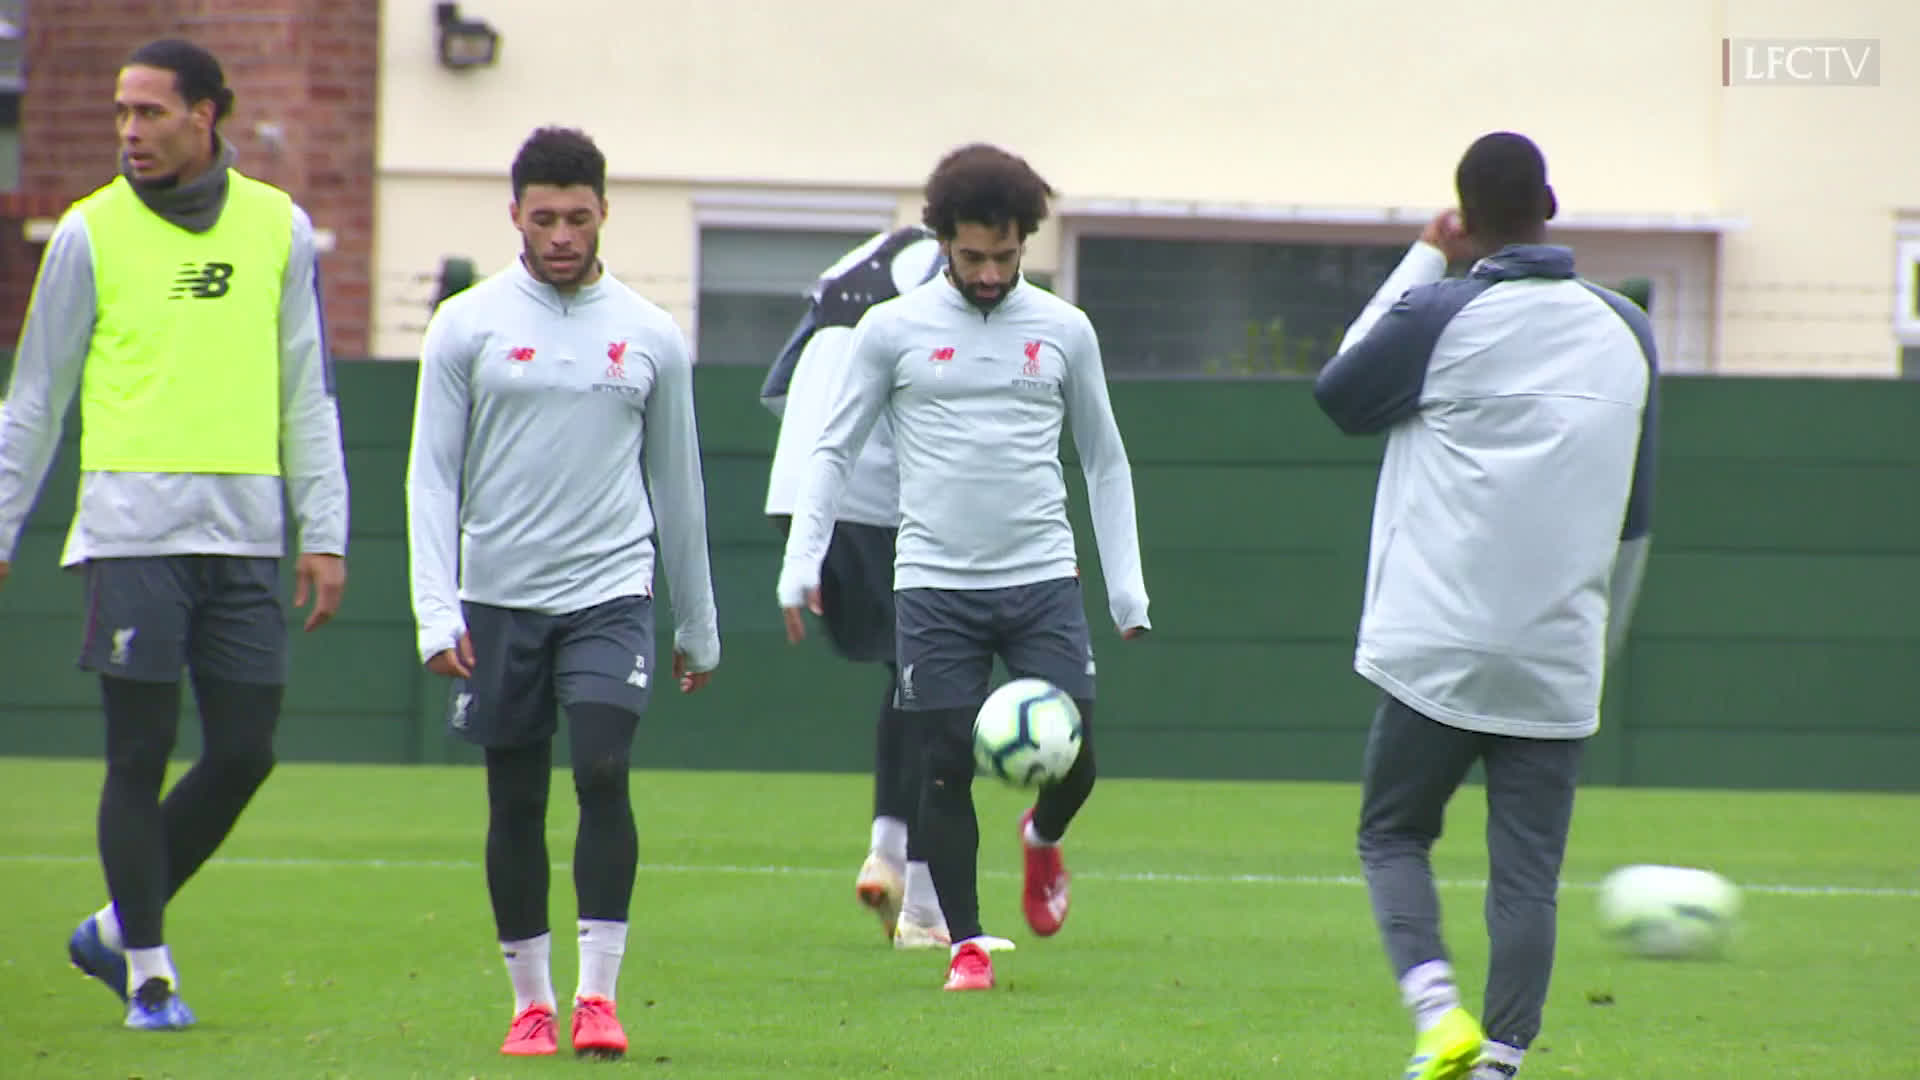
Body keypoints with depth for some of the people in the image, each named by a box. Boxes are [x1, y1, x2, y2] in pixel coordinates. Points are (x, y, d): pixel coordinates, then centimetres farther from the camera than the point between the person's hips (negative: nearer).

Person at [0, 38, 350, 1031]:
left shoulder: (279, 228, 8)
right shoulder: (92, 232, 2)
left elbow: (308, 392, 12)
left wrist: (325, 532, 6)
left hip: (245, 530, 3)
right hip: (133, 527, -3)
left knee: (244, 754, 1)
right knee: (140, 754, -3)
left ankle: (117, 929, 18)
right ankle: (147, 970, 7)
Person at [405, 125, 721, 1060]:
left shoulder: (650, 336, 6)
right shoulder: (468, 326, 2)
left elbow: (678, 488, 14)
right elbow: (433, 475, 1)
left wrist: (699, 627, 17)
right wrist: (436, 613, -9)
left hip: (610, 594, 0)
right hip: (499, 598, 0)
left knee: (603, 770, -17)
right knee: (515, 800, 4)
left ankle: (598, 992, -13)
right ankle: (530, 1001, 14)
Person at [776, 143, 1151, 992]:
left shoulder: (1064, 331, 7)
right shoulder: (893, 330, 2)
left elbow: (1105, 462, 15)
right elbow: (832, 450, 6)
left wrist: (1127, 587, 10)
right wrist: (802, 562, -5)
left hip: (1041, 578, 1)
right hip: (934, 583, -1)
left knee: (1072, 760, -5)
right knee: (946, 768, -2)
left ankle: (1042, 842, 29)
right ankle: (965, 945, 10)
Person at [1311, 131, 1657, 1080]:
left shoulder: (1440, 316, -7)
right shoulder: (1625, 332, 9)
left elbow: (1340, 392, 12)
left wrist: (1423, 260, 15)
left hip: (1435, 653, -3)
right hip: (1558, 669, 3)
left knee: (1393, 835, 10)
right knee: (1526, 875, 5)